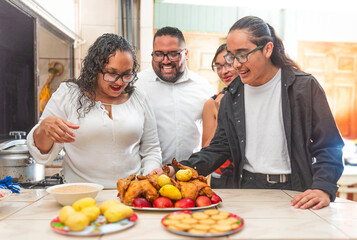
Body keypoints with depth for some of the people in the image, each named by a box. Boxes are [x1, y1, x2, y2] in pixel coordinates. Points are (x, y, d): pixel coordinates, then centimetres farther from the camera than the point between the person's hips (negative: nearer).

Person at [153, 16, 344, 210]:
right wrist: (179, 170, -5)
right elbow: (220, 147, 9)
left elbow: (328, 145, -3)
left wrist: (323, 188, -20)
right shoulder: (232, 97, 7)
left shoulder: (304, 86, -4)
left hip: (295, 196, -2)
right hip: (248, 189, 3)